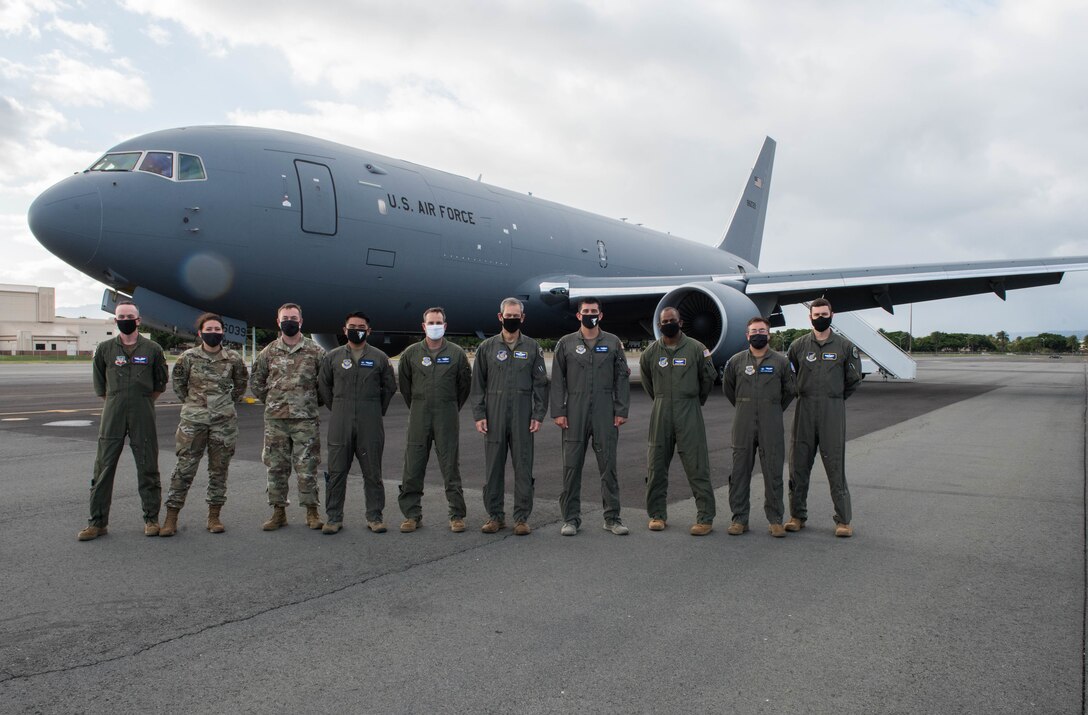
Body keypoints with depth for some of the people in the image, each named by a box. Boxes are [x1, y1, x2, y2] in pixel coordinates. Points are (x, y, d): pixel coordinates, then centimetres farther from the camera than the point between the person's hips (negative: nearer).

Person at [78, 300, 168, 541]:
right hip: (112, 415, 1)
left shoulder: (152, 349, 3)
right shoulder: (105, 349, 5)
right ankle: (97, 522, 11)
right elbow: (99, 384, 15)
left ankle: (151, 519, 13)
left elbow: (160, 384, 12)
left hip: (143, 416, -1)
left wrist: (143, 403, 10)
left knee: (148, 469, 4)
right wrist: (113, 405, 12)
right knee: (103, 468, 3)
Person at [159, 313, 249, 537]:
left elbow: (242, 381, 17)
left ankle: (214, 516, 16)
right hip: (193, 420, -1)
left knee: (219, 469, 6)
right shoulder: (188, 357, -3)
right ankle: (171, 518, 7)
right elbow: (177, 381, 13)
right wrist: (188, 401, 10)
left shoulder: (233, 359, 0)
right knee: (184, 468, -1)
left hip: (224, 421, 1)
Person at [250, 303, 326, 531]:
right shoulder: (269, 352, 7)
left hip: (306, 419, -3)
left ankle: (311, 512, 10)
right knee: (276, 467, 7)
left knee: (307, 467, -1)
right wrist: (271, 401, 10)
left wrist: (312, 401, 4)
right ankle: (278, 512, 18)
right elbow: (256, 383, 17)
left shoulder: (315, 351, 1)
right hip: (274, 419, 3)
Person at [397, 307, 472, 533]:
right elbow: (404, 383, 16)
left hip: (447, 417, -1)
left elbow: (465, 384, 11)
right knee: (413, 467, 3)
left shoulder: (456, 353, 1)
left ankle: (457, 515, 10)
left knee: (450, 467, 1)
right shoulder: (411, 353, 5)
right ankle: (412, 514, 14)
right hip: (419, 416, 2)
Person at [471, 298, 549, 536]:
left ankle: (522, 518, 10)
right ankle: (495, 515, 16)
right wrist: (478, 415, -1)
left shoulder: (532, 347, 7)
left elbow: (540, 383, 6)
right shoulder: (487, 347, 8)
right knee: (494, 466, 5)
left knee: (523, 467, 2)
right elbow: (478, 384, 7)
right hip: (494, 415, 1)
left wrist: (538, 415, -2)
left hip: (522, 415, 0)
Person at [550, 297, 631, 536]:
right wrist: (558, 412, -3)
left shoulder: (613, 343, 8)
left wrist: (621, 411, -1)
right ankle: (571, 518, 13)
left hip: (605, 413, 0)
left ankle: (612, 517, 13)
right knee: (572, 466, 3)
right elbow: (558, 380, 5)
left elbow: (622, 379, 7)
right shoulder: (565, 343, 7)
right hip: (574, 413, 0)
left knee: (608, 465, 3)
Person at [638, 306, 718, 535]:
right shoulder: (651, 352, 5)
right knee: (656, 465, 6)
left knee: (697, 466, -4)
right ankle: (657, 515, 18)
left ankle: (705, 518, 1)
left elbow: (708, 378, 11)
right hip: (660, 412, 3)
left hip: (689, 413, -3)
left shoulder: (696, 349, -3)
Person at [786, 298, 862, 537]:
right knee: (799, 463, 4)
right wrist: (803, 395, 12)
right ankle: (797, 515, 15)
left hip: (833, 410, -2)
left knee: (835, 464, -2)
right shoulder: (799, 345, 7)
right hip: (804, 409, 2)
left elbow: (854, 379, 12)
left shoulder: (845, 346, 4)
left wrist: (836, 398, 13)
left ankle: (843, 519, 5)